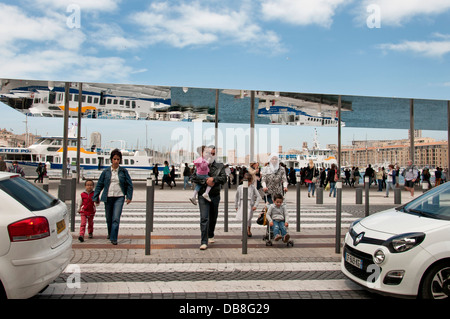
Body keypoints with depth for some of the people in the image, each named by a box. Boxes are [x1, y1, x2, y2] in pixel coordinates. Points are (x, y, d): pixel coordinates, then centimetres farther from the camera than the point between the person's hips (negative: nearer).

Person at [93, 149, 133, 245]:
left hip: (119, 197, -2)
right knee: (109, 218, 14)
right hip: (108, 197, 2)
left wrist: (129, 197, 2)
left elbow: (129, 184, 7)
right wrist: (96, 197, 8)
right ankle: (110, 233, 39)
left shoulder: (124, 171, 2)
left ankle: (113, 238, -4)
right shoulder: (106, 171, 3)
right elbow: (99, 185, 9)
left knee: (116, 218, -10)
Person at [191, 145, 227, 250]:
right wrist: (205, 181, -18)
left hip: (215, 196, 2)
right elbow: (194, 178, -7)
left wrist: (213, 179, -19)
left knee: (213, 218, 16)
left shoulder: (220, 166, 5)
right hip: (203, 195, -2)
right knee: (204, 218, -10)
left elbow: (224, 179, -4)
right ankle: (204, 242, -7)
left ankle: (211, 235, 39)